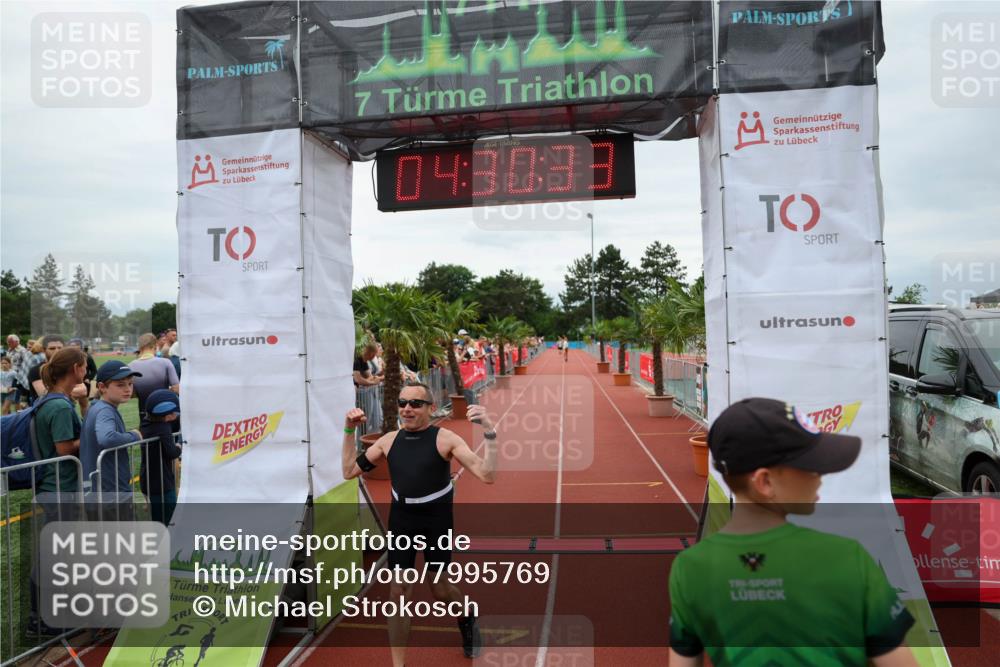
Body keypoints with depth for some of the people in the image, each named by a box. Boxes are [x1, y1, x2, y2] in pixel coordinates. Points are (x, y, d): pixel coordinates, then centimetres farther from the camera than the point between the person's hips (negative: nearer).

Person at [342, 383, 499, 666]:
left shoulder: (445, 439, -15)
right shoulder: (389, 440, -1)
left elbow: (487, 475, -23)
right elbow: (349, 472, 7)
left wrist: (489, 432, -34)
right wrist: (349, 431, 0)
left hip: (437, 521, -3)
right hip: (401, 520, 3)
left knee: (439, 589, 10)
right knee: (398, 592, 2)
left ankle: (467, 619, 46)